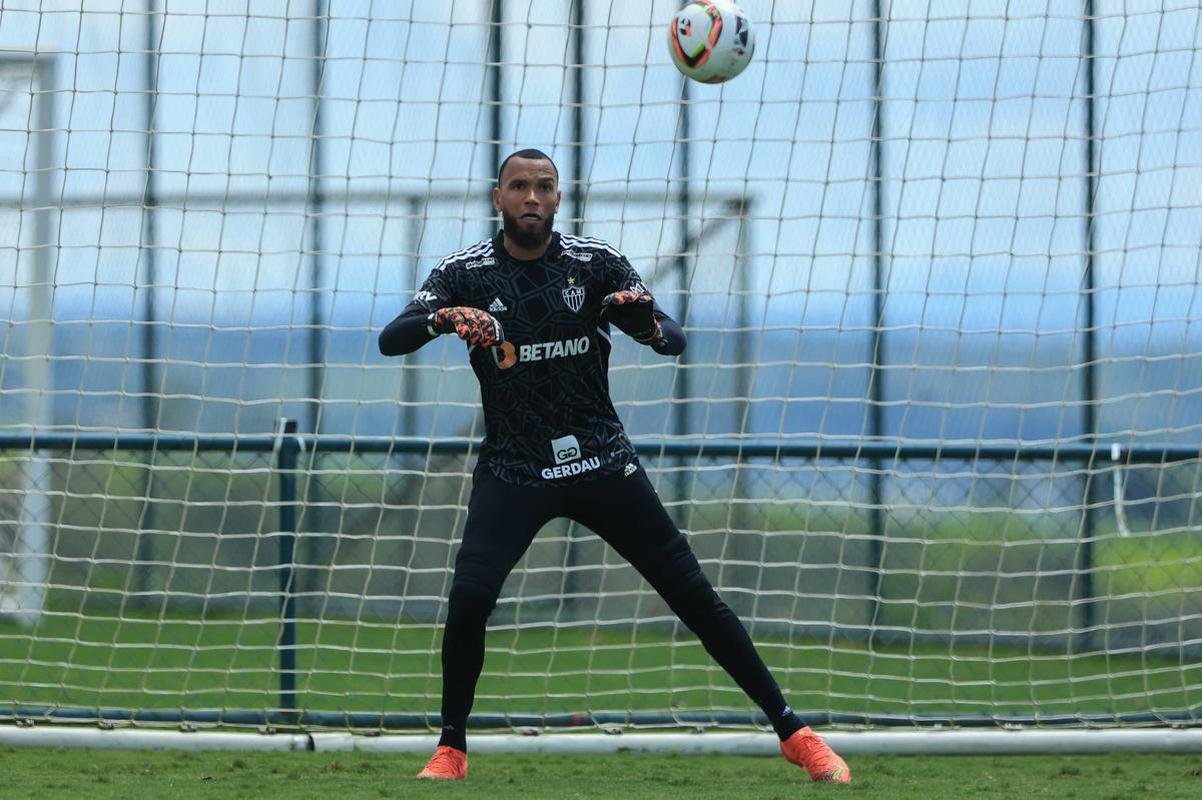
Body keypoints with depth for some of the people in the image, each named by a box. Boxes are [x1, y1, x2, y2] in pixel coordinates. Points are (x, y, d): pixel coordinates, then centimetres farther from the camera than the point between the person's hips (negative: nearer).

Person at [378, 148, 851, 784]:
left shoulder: (595, 263, -2)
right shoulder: (465, 273, -2)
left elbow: (674, 343, -8)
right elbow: (390, 340, -13)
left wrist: (648, 322, -32)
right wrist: (444, 319, -34)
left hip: (603, 462, 1)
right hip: (512, 470, 0)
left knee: (693, 594, -2)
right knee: (468, 598, -20)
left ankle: (791, 730, 7)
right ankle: (451, 749, 0)